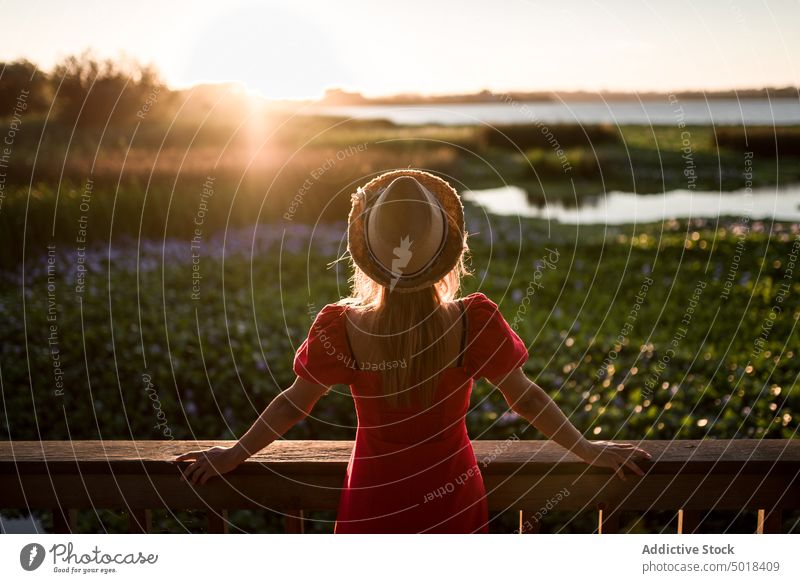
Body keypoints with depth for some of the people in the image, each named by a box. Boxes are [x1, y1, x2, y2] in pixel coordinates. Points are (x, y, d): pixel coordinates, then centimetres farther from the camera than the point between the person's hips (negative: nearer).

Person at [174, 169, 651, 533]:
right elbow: (526, 398, -7)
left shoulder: (343, 328, -18)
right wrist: (587, 449, 7)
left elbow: (295, 403, -7)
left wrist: (235, 454, 8)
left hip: (375, 504, 0)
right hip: (452, 501, 1)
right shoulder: (473, 322, -18)